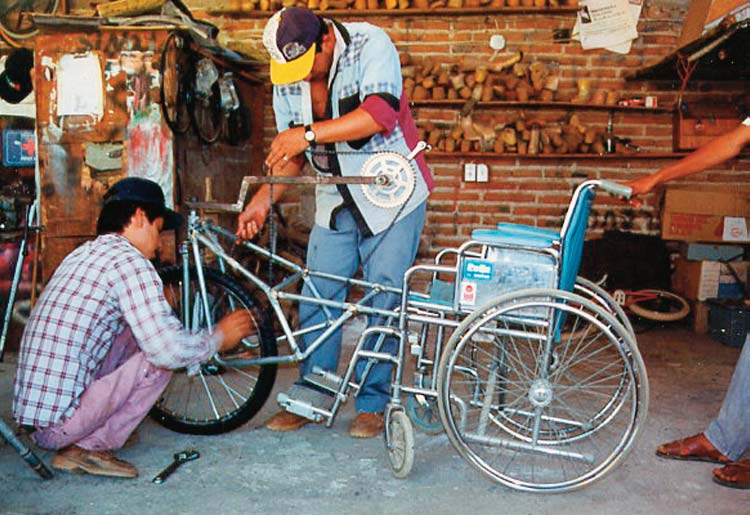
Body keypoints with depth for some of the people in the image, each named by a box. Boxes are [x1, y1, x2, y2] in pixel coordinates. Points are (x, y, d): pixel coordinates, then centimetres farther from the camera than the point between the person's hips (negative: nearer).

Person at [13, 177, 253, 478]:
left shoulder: (83, 253, 14)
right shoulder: (129, 261, -13)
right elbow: (169, 351, -20)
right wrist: (219, 337, -2)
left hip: (27, 410, 9)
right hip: (59, 424, -9)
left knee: (139, 334, 15)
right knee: (160, 357, -4)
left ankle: (77, 443, 10)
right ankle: (90, 447, 1)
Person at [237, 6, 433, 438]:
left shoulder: (371, 44, -14)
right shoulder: (287, 81, 1)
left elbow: (380, 113, -31)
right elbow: (291, 155, 8)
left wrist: (309, 133, -34)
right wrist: (261, 202, -4)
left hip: (393, 198, -4)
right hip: (336, 205, 5)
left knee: (382, 305, -2)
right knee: (316, 301, 1)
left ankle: (373, 404, 13)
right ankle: (309, 396, 17)